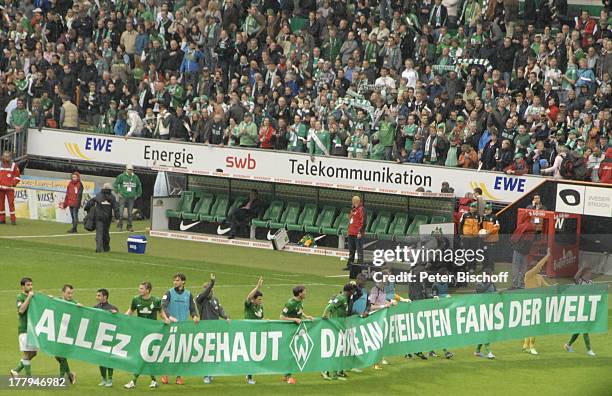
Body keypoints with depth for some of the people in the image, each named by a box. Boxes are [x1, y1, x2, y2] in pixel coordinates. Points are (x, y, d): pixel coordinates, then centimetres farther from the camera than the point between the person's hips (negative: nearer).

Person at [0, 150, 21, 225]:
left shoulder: (14, 165, 3)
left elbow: (18, 177, 6)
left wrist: (13, 184, -6)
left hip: (9, 188, -2)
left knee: (11, 203, -8)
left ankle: (13, 219, -5)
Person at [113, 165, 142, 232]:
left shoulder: (135, 177, 8)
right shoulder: (121, 176, -3)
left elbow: (139, 186, 22)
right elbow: (115, 184, 4)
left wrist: (137, 195, 16)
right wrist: (118, 192, -2)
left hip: (131, 198, 3)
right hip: (123, 197, -3)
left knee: (130, 213, 3)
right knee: (121, 212, -8)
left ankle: (129, 226, 10)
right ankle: (120, 226, 2)